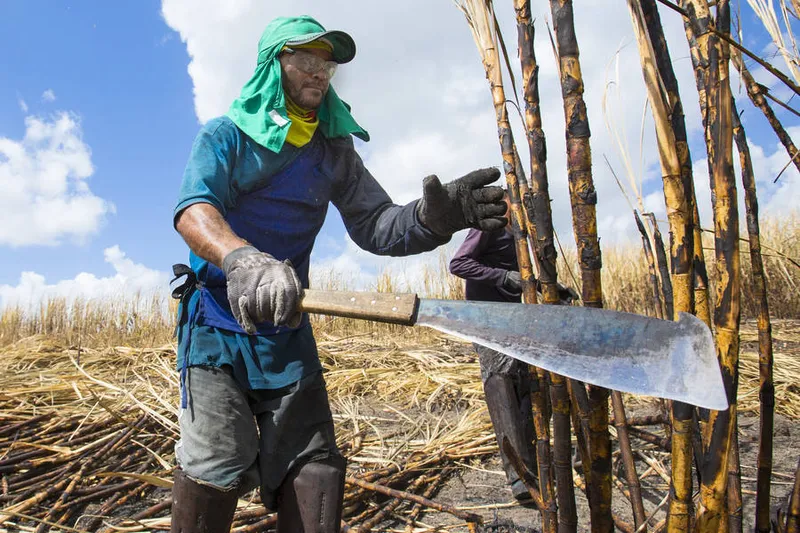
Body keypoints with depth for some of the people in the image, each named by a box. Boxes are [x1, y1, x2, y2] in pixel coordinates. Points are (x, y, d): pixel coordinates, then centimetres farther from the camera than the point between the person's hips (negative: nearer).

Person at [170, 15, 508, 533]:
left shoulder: (336, 152, 9)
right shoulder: (226, 134, -3)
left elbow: (375, 226, -1)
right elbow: (193, 208, -22)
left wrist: (430, 218, -25)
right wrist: (242, 260, -45)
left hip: (288, 323, 4)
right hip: (218, 318, -3)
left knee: (311, 465, 2)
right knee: (218, 461, -13)